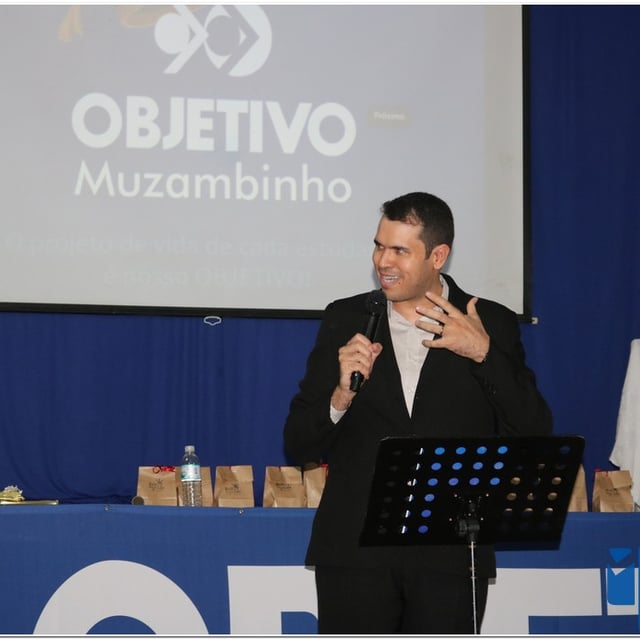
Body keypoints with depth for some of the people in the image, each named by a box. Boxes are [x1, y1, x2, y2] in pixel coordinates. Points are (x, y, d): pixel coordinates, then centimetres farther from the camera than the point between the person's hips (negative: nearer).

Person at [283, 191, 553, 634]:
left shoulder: (492, 326, 4)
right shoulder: (345, 321, 7)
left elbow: (535, 435, -3)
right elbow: (299, 446, 6)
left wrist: (485, 354, -13)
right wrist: (341, 395, -14)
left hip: (450, 558, 0)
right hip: (356, 552, 1)